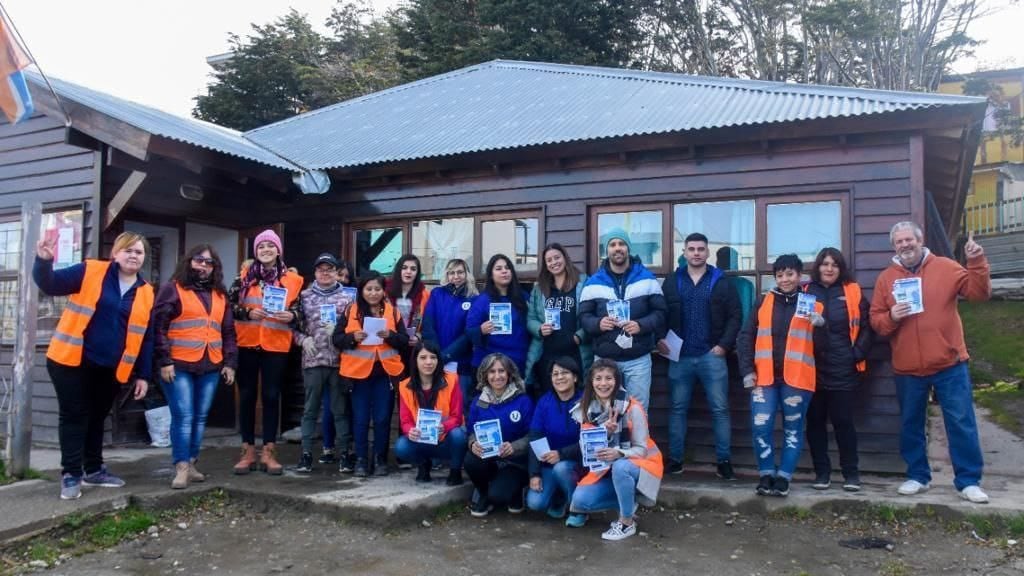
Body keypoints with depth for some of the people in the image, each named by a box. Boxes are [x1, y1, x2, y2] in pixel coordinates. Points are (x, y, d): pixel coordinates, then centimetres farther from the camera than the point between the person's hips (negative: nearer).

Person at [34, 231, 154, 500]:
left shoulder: (146, 293, 4)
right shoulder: (89, 272, -4)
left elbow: (146, 337, 6)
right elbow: (50, 285, -8)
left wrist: (143, 374, 3)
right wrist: (44, 261, -29)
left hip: (110, 368, 4)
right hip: (72, 360, -3)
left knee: (96, 418, 16)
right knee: (74, 415, 1)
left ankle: (94, 470, 28)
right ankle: (71, 474, 10)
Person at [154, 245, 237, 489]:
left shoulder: (220, 295, 17)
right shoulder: (172, 289, 2)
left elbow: (228, 332, 18)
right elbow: (158, 326, -5)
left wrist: (230, 362, 9)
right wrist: (164, 360, -13)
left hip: (211, 367, 5)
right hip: (179, 366, -5)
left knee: (200, 417, 8)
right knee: (183, 417, -8)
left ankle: (191, 464, 17)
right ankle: (181, 468, -5)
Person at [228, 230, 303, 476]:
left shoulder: (292, 280, 4)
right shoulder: (245, 276, 6)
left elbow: (299, 312, 8)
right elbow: (230, 305, 3)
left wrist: (291, 316, -13)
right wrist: (247, 312, -15)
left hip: (276, 347, -1)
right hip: (247, 345, 1)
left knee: (271, 396, 2)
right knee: (247, 396, 5)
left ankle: (268, 452, 10)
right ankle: (248, 451, 14)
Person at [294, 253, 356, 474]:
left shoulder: (347, 296, 4)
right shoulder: (304, 296, 7)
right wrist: (303, 339, -9)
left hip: (340, 360, 0)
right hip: (313, 359, 1)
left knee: (341, 408, 5)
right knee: (310, 408, 6)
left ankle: (344, 453, 11)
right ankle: (306, 453, 11)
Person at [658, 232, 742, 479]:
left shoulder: (721, 281, 3)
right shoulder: (671, 282, 9)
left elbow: (735, 315, 0)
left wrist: (724, 344, -8)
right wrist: (659, 339, -5)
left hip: (711, 356, -1)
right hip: (679, 356, 2)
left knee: (720, 409, 0)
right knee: (678, 409, 7)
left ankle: (724, 461, 9)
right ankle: (675, 459, 16)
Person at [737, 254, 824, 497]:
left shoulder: (812, 302, 5)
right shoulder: (763, 302, 9)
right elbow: (746, 337, 7)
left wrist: (820, 326, -16)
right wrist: (747, 370, -1)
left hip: (797, 377, -1)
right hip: (764, 376, 1)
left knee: (793, 429, 6)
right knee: (761, 427, -4)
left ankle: (783, 477, 16)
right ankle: (766, 474, 11)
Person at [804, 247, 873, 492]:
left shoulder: (853, 292, 3)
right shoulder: (806, 292, 6)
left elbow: (866, 327, 2)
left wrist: (858, 354, -7)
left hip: (843, 370, -2)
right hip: (812, 369, 2)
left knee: (843, 421, 3)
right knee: (815, 422, 6)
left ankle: (851, 473, 15)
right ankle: (821, 472, 17)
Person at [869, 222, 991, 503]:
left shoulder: (945, 267, 0)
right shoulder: (886, 278, 4)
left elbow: (979, 292, -7)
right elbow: (875, 320, 4)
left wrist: (977, 263, -20)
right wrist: (891, 317, -16)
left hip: (949, 364, -2)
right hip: (907, 369, 2)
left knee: (961, 422, 2)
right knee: (911, 425, 11)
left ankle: (968, 480, 13)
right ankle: (917, 476, 25)